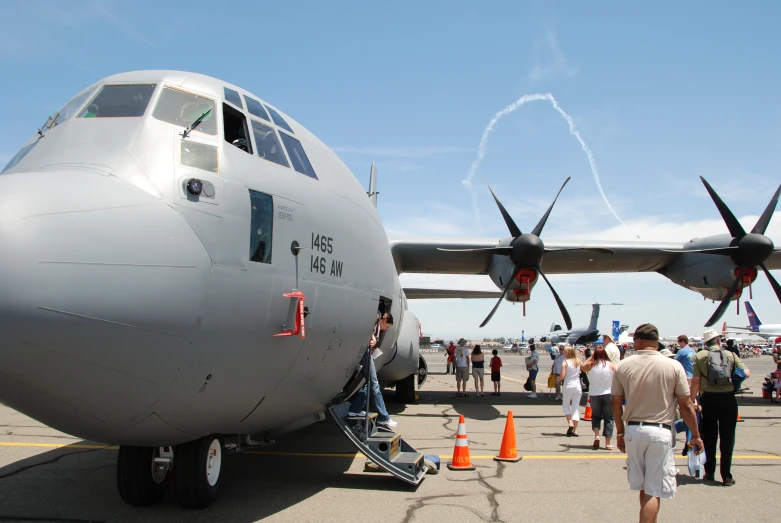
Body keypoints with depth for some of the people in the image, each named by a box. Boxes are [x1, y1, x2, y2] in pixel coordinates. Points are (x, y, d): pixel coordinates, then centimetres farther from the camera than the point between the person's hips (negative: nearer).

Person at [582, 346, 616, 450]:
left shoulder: (591, 365, -4)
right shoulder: (611, 365, -5)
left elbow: (582, 367, 17)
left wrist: (591, 357, 17)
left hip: (594, 395, 1)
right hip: (608, 394, -1)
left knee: (596, 416, 21)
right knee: (608, 418, 9)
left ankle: (596, 436, 0)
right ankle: (607, 443, 9)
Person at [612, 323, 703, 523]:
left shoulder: (622, 366, 0)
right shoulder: (673, 366, -6)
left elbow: (616, 403, 5)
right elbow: (685, 405, -4)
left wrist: (620, 432, 17)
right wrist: (695, 435, 7)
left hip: (633, 430, 3)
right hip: (660, 432, -3)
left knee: (643, 487, 19)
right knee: (654, 491, 1)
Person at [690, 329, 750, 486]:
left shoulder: (700, 356, 0)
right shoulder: (730, 355, 3)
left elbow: (695, 380, -8)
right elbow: (746, 373, -6)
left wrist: (692, 400, -3)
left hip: (708, 399, 1)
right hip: (728, 399, 0)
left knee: (709, 438, 13)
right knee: (727, 438, 6)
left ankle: (709, 473, 19)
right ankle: (726, 476, 7)